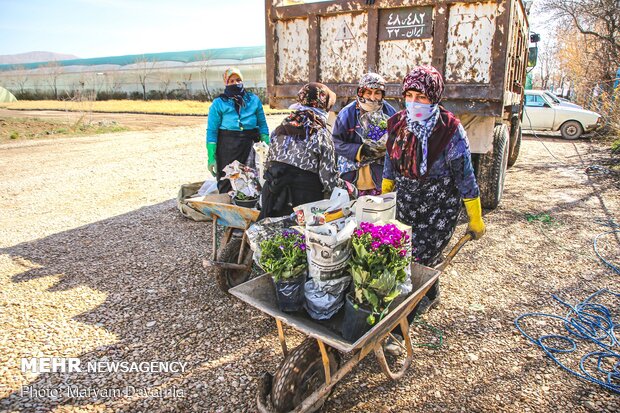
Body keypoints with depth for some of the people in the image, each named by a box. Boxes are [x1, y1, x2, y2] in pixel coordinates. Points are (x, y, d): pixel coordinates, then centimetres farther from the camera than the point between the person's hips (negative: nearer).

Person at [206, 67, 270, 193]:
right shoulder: (218, 103, 2)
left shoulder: (254, 100, 10)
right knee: (226, 186, 2)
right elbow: (212, 131, -1)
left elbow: (262, 125, 13)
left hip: (249, 147, 2)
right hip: (227, 148, -2)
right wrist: (211, 158, -8)